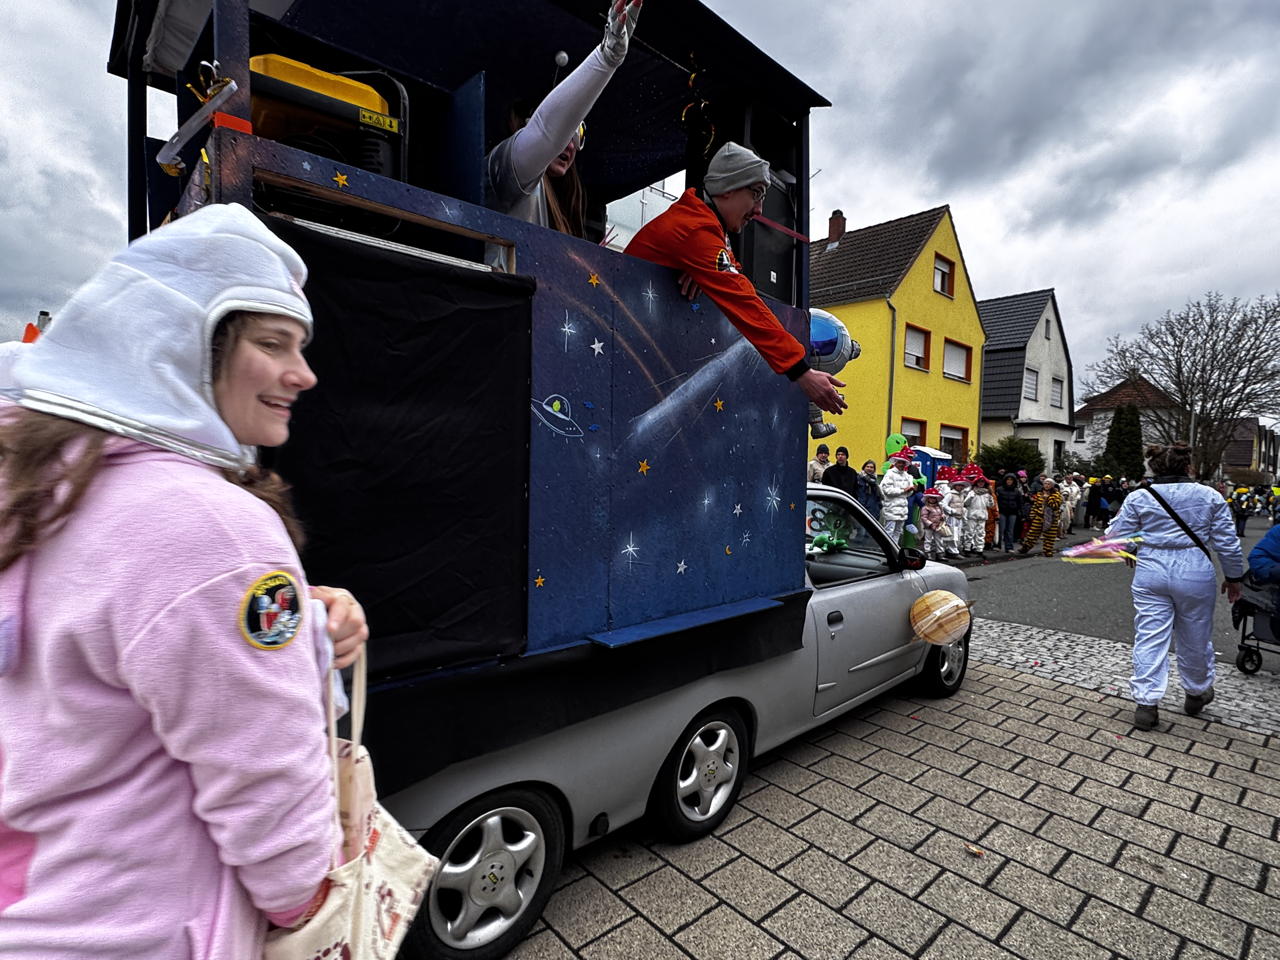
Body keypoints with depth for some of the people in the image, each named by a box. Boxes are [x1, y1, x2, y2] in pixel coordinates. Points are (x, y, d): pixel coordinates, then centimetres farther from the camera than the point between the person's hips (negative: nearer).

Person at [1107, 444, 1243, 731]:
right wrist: (1233, 577, 15)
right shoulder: (1210, 496, 0)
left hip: (1151, 574, -1)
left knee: (1150, 638, 3)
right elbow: (1227, 542, 4)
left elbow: (1116, 537, -2)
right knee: (1195, 638, 17)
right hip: (1195, 576, 1)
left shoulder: (1138, 497, -4)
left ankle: (1146, 703, 1)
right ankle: (1197, 693, 37)